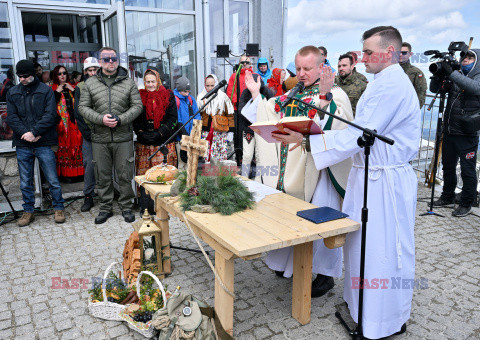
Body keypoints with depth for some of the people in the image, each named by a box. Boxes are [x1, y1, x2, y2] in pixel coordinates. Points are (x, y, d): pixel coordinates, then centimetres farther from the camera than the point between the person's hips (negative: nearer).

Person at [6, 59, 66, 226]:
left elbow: (50, 115, -7)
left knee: (53, 180, 2)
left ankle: (58, 208, 17)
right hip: (22, 145, 3)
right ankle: (28, 211, 23)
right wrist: (25, 133, -12)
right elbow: (11, 117, 4)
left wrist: (34, 132, -16)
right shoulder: (12, 93, 13)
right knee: (25, 182, 10)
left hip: (43, 144, -3)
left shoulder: (46, 90, 3)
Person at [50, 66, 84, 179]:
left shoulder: (72, 87, 16)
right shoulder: (52, 89, 7)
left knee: (75, 144, 1)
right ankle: (62, 173, 1)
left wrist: (72, 90, -3)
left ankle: (76, 172, 9)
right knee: (62, 144, -5)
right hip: (60, 122, -3)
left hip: (73, 121, 3)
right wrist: (58, 91, -8)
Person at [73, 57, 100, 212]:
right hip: (88, 135, 0)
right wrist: (88, 132, -5)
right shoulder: (80, 87, 7)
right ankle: (88, 196, 10)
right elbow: (78, 113, 3)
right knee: (89, 164, 0)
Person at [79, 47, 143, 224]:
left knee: (125, 175, 4)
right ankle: (105, 208, 23)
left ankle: (126, 207, 20)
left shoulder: (128, 83, 5)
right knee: (103, 176, 9)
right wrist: (101, 119, -12)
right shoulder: (90, 83, 7)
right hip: (100, 138, 1)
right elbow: (83, 107, 5)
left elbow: (137, 106, 2)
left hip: (123, 138, -1)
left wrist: (120, 120, -13)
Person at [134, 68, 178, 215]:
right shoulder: (139, 97, 11)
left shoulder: (168, 96, 7)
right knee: (144, 174, 0)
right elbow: (135, 119, 9)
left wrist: (159, 133, -9)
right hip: (144, 143, 1)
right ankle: (145, 207, 8)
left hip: (164, 142, -1)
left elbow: (173, 118, 1)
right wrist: (141, 133, -8)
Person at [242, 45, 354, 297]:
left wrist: (325, 97, -35)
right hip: (290, 168, 7)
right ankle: (289, 263, 35)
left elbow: (339, 128, -24)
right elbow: (268, 118, 19)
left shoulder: (335, 95, -6)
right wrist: (256, 94, 16)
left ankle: (326, 275, 16)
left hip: (318, 167, -6)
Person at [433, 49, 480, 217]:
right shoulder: (457, 77, 13)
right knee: (448, 166, 16)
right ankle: (447, 197, 32)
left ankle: (466, 204, 12)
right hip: (449, 132, 6)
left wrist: (451, 73, -31)